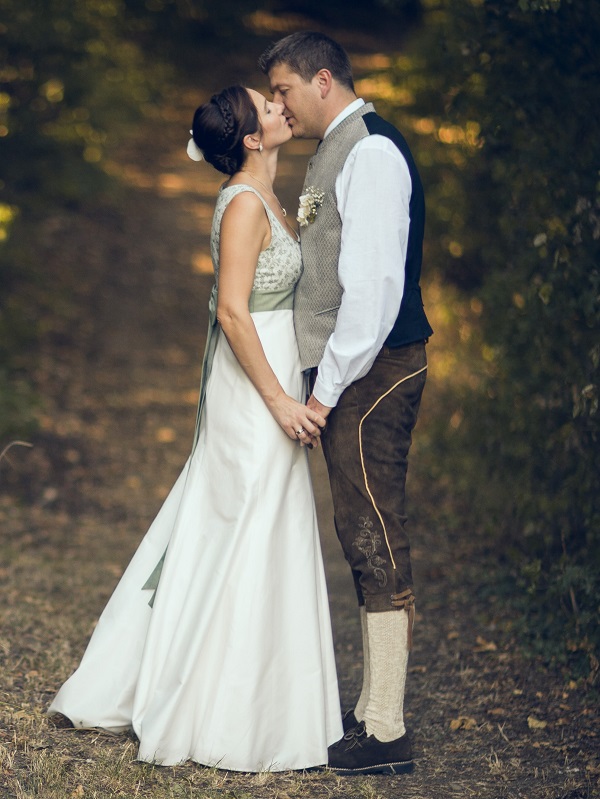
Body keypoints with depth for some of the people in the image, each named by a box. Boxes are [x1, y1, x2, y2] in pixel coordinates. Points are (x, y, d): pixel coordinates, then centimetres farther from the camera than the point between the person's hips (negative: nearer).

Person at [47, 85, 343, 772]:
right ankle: (231, 718, 4)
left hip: (266, 376, 10)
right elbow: (232, 311, -22)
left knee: (218, 533, 14)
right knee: (247, 543, -4)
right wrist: (279, 399, -21)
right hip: (254, 386, -10)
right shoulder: (244, 203, -16)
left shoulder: (263, 199, 14)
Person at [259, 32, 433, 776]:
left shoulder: (372, 151, -13)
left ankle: (386, 734, -4)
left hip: (373, 370, -10)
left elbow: (374, 281, -20)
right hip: (347, 372, 10)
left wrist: (329, 385, -18)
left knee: (373, 537, -8)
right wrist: (322, 379, 12)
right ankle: (370, 713, 19)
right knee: (364, 538, 12)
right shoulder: (334, 153, 18)